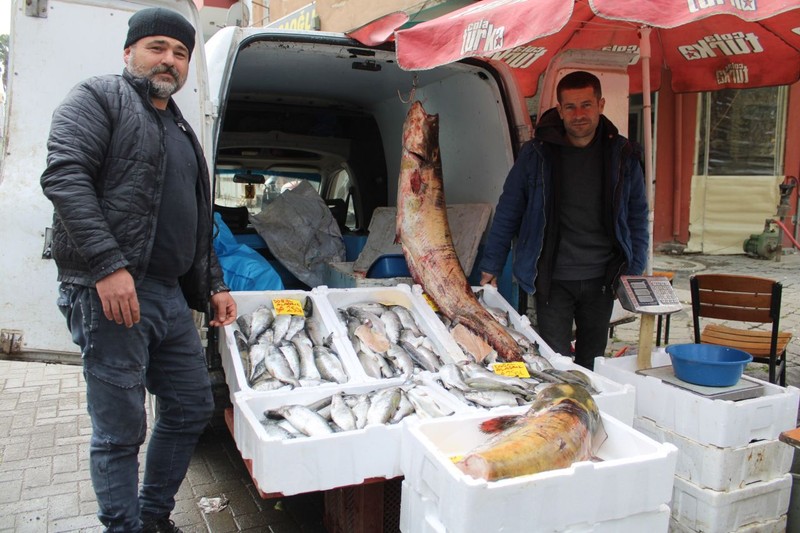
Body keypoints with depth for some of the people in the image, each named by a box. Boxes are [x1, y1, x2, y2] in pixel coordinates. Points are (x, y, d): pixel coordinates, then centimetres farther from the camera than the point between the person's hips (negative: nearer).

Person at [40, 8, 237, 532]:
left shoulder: (182, 130, 23)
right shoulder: (98, 97, 0)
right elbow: (64, 177, -15)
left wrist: (214, 285, 20)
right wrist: (108, 264, -24)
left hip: (171, 296, 9)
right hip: (110, 292, -8)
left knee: (192, 409, 15)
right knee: (121, 431, 0)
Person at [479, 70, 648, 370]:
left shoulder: (622, 155, 2)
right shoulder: (537, 154, -5)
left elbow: (638, 217, 11)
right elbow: (507, 213, 2)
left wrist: (635, 272, 6)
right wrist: (491, 267, 1)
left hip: (602, 280, 3)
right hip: (553, 280, -2)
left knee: (592, 365, 14)